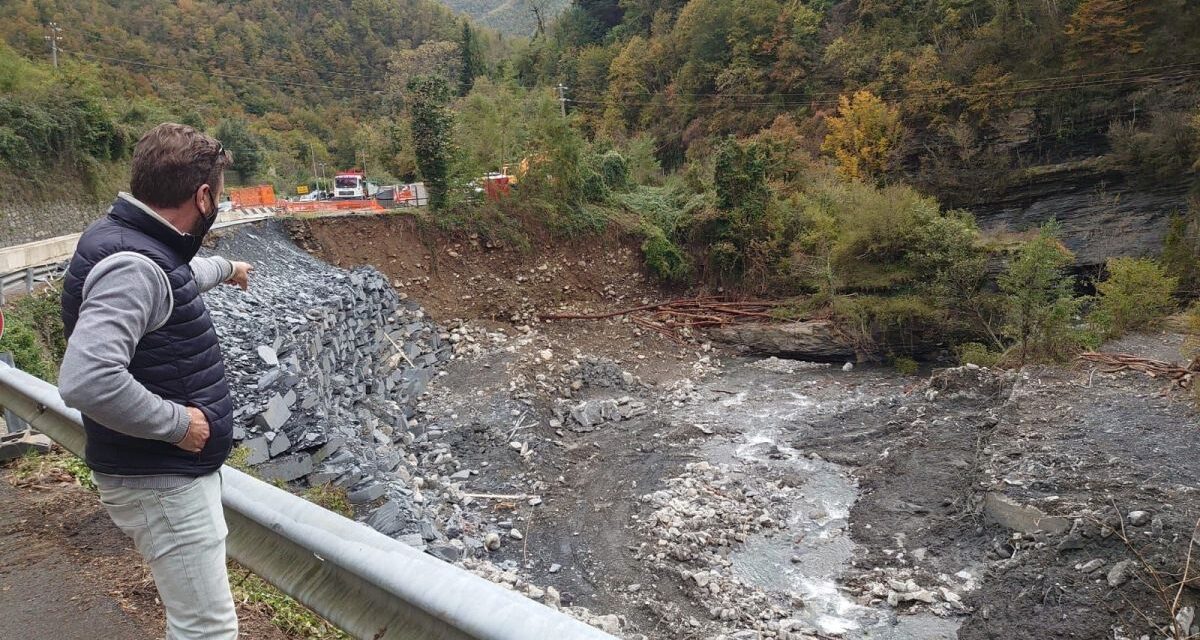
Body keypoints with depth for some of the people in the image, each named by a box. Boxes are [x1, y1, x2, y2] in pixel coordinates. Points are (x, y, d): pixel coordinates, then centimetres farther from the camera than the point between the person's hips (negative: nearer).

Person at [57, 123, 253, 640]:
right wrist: (177, 422, -24)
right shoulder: (132, 265, -26)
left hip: (178, 470, 10)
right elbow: (88, 381, -37)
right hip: (159, 482, -10)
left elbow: (182, 274, 31)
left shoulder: (146, 248, 6)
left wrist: (226, 269, 50)